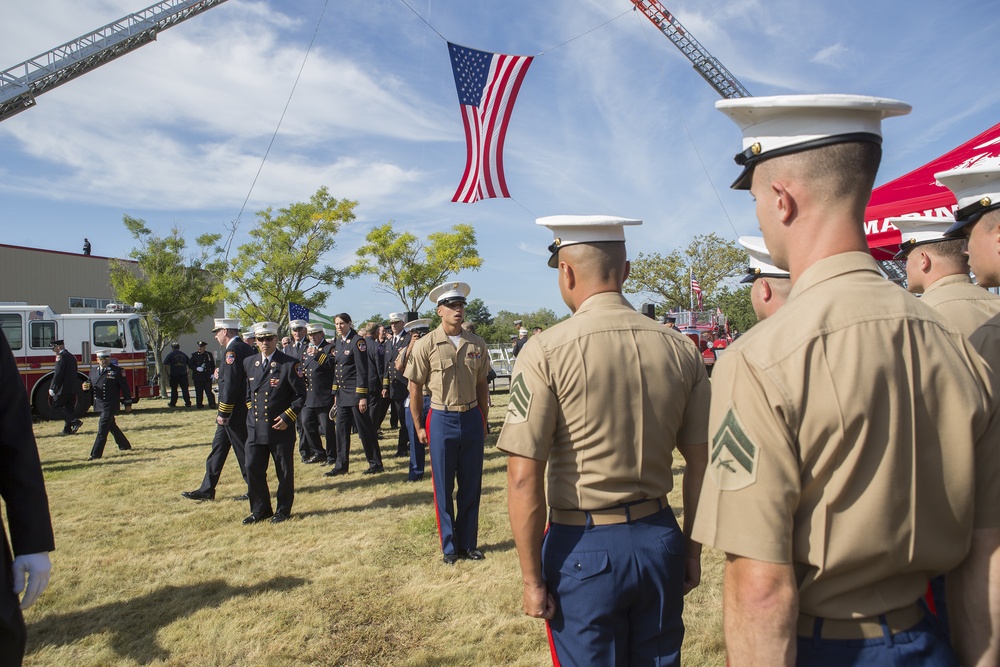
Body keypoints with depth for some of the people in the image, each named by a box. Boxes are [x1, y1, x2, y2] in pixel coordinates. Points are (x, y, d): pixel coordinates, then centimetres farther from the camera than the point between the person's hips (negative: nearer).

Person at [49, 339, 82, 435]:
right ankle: (67, 429, 12)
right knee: (69, 408, 11)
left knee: (56, 407, -3)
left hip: (63, 388, -9)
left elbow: (58, 373, -17)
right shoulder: (72, 356, 17)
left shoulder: (61, 356, -11)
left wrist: (52, 388, -14)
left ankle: (75, 421, -15)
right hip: (73, 388, 9)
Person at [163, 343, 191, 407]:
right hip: (183, 374, 3)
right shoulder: (184, 354, 12)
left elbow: (166, 364, -7)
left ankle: (173, 403, 15)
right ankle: (188, 403, -1)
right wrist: (186, 371, 18)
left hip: (174, 374, -3)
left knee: (174, 389, 8)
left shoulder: (170, 355, -1)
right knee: (185, 389, 3)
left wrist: (168, 373, 0)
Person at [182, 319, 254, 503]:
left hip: (233, 412, -10)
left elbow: (231, 384, -23)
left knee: (243, 451, 0)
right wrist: (221, 373, 9)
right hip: (236, 412, 10)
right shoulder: (246, 348, 12)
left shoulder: (232, 350, -18)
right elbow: (240, 376, 19)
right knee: (219, 448, 14)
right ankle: (207, 489, 21)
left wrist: (223, 413, -20)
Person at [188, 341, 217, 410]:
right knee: (199, 392, 3)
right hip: (198, 376, 0)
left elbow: (213, 365, 11)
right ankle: (199, 405, 13)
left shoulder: (209, 354, 7)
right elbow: (190, 364, 1)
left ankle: (212, 405, -4)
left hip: (208, 377, 0)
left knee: (209, 391, -4)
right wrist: (196, 368, -15)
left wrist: (212, 373, 1)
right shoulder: (194, 355, 4)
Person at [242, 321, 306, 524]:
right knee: (253, 469, 7)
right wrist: (250, 408, 12)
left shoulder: (289, 364, -9)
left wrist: (287, 417, -14)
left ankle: (283, 511, 23)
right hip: (255, 429, 5)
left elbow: (301, 395, -7)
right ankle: (260, 510, 24)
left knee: (284, 472, 7)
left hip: (281, 429, -5)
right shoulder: (249, 363, 8)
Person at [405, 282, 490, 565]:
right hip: (442, 421, -3)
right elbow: (415, 389, -1)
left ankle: (468, 543, 27)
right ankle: (449, 546, 25)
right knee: (444, 488, 8)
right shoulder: (426, 345, -8)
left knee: (471, 486, 11)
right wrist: (418, 427, 0)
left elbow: (482, 384, 10)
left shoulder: (477, 344, 1)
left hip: (472, 419, 3)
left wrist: (482, 422, 11)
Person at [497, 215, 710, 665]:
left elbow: (524, 480, -17)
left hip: (585, 547, -4)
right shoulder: (680, 350, -1)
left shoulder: (546, 353, -15)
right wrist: (692, 550, 15)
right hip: (661, 540, 4)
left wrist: (532, 579, -7)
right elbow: (701, 463, 4)